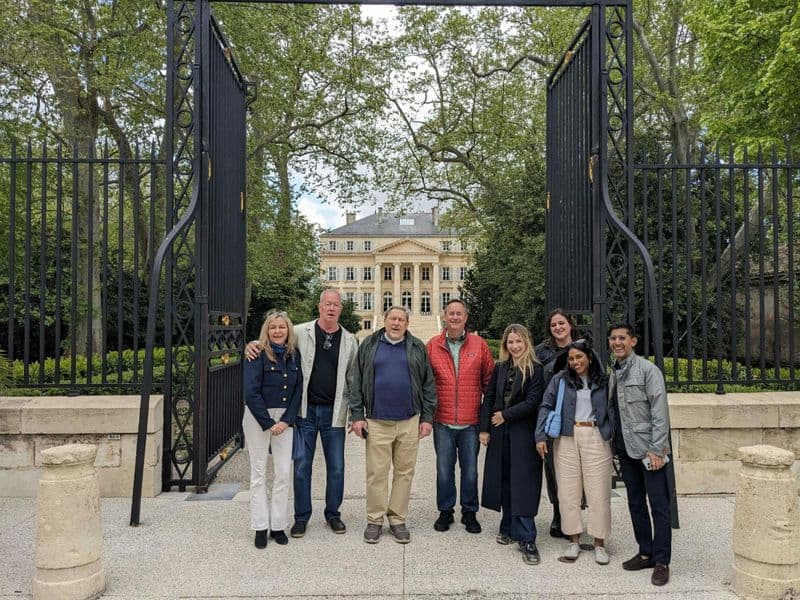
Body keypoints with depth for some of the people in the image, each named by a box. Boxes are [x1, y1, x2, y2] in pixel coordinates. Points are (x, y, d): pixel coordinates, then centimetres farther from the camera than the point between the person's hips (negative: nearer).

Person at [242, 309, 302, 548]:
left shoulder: (294, 355, 3)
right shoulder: (258, 354, -10)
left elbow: (298, 390, 4)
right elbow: (251, 392, -13)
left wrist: (286, 420, -7)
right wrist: (268, 423, -14)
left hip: (284, 418, 4)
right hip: (258, 417, -4)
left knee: (284, 472, 4)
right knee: (259, 473, 5)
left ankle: (278, 525, 16)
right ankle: (261, 527, 14)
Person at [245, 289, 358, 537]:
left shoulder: (349, 341, 3)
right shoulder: (301, 332, -3)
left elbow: (353, 379, 8)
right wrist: (253, 344, -15)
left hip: (334, 413, 1)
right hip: (305, 411, -1)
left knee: (336, 467, 9)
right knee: (301, 466, 7)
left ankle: (333, 513, 27)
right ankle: (301, 516, 23)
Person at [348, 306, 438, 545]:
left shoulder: (418, 348, 7)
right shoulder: (369, 345, 6)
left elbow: (428, 385, 7)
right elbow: (357, 384, 5)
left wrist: (427, 418, 1)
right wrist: (357, 416, 0)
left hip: (409, 422, 1)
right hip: (377, 422, -1)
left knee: (404, 472, 7)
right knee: (376, 473, 3)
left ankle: (398, 519, 20)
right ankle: (375, 520, 16)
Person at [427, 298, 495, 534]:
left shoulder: (479, 344, 1)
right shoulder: (432, 345, 2)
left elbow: (489, 379, 6)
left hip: (471, 421, 0)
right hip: (443, 421, 0)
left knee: (470, 470, 9)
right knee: (444, 470, 9)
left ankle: (470, 513, 26)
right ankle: (445, 511, 26)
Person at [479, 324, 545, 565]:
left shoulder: (535, 369, -7)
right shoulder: (500, 367, 9)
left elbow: (533, 402, -13)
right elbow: (489, 398, 9)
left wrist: (505, 415, -10)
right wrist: (484, 428, 3)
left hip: (523, 434, -5)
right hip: (500, 433, 5)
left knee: (523, 484, -5)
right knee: (504, 480, 13)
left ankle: (526, 539, -1)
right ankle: (508, 528, 26)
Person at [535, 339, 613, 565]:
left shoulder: (602, 381, 5)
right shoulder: (560, 379, 4)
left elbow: (611, 410, 8)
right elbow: (546, 406, 2)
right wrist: (541, 436, -7)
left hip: (596, 438, 0)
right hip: (567, 438, 1)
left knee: (598, 491, 2)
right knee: (568, 491, 5)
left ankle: (599, 543, 15)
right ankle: (574, 540, 17)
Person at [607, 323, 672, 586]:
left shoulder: (647, 369, -9)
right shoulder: (613, 374, 11)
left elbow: (660, 411, -14)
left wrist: (656, 450, -17)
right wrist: (616, 444, 8)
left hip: (648, 448, -7)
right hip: (626, 449, 7)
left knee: (659, 506, 0)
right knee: (635, 503, 14)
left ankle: (661, 562, 9)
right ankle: (646, 553, 27)